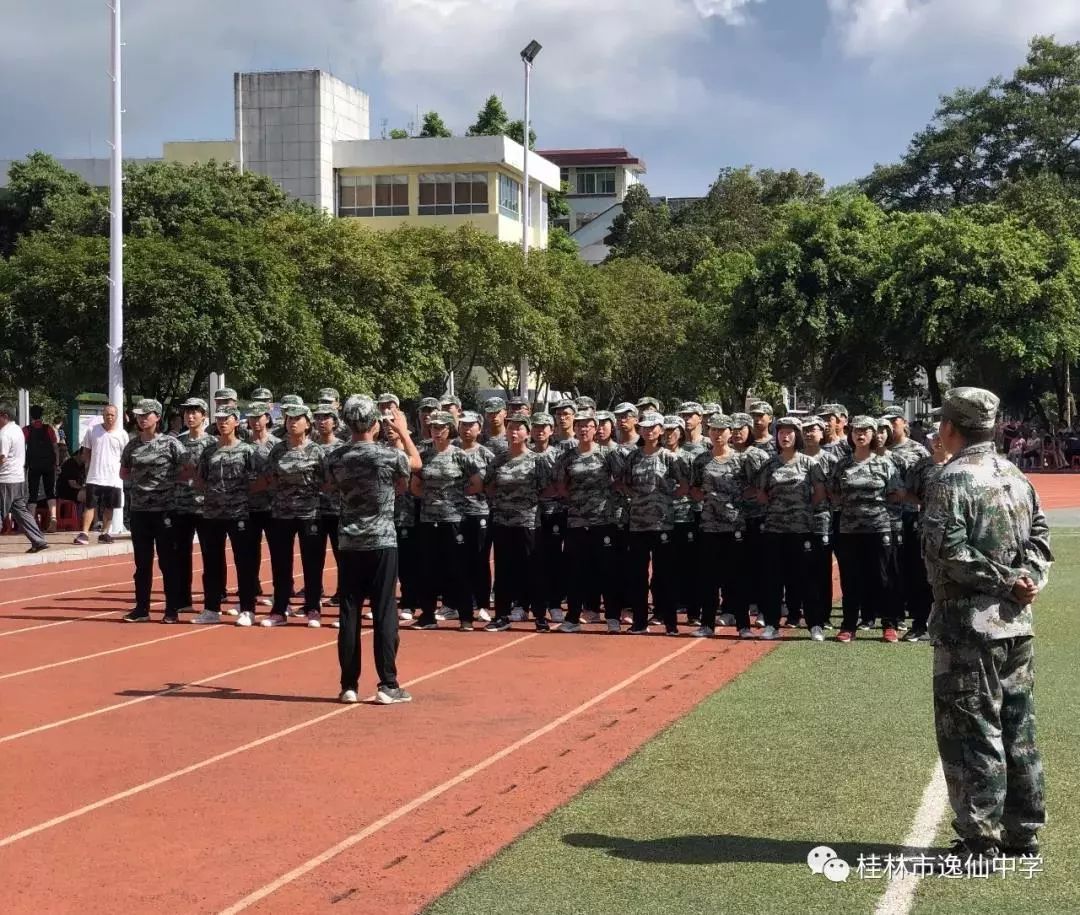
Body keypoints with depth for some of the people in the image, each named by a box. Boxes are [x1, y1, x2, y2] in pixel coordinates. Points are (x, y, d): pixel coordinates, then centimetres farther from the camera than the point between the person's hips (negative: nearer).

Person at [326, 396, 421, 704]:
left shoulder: (336, 459, -1)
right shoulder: (388, 456, -9)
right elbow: (416, 462, 11)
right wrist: (402, 430, 23)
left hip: (349, 545, 3)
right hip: (382, 543, -3)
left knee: (349, 615, 5)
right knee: (384, 614, 0)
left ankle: (349, 686, 7)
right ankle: (388, 685, 1)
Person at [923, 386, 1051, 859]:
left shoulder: (951, 479, -12)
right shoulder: (1016, 476, 12)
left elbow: (949, 551, -21)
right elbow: (1040, 535, 9)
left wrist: (1005, 583, -14)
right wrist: (1027, 580, -6)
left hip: (969, 624, -8)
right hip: (1016, 623, 8)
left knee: (971, 731, -2)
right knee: (1018, 727, 13)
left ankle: (979, 840, 0)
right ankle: (1023, 832, 20)